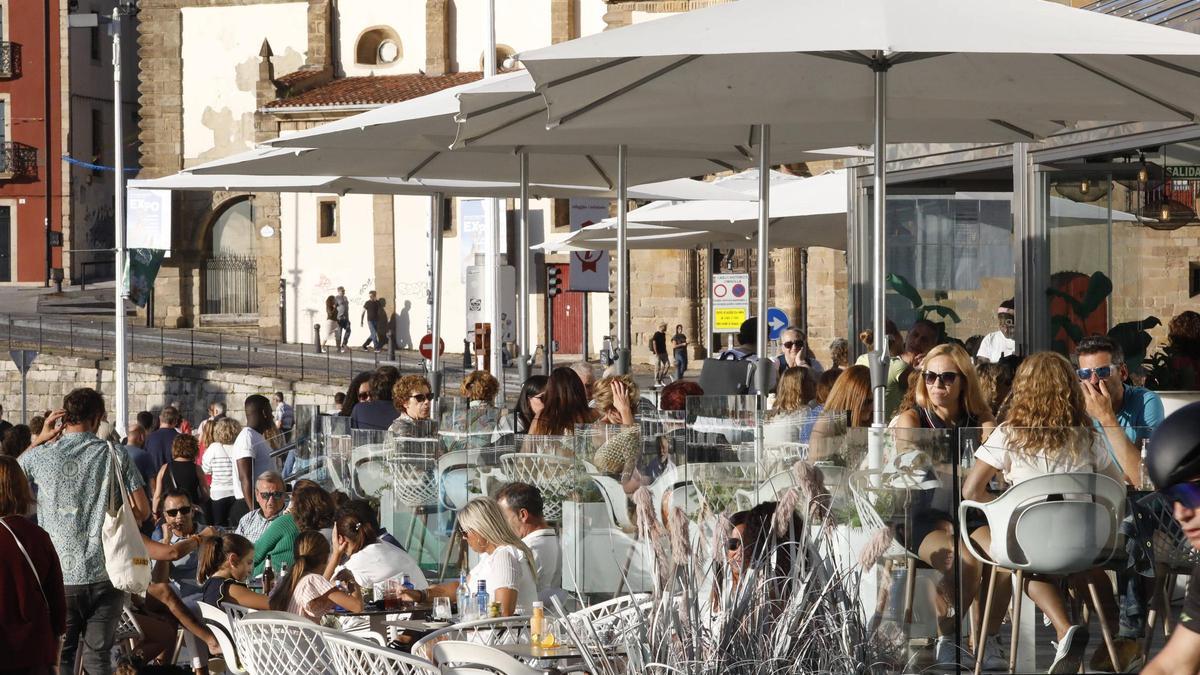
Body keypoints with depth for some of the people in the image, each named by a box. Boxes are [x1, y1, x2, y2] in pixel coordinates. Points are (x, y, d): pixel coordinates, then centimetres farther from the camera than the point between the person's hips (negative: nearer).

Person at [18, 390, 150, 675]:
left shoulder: (40, 456, -3)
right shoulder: (115, 455, -2)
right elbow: (142, 510, 0)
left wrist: (39, 439, 13)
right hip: (105, 574, 1)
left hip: (60, 577, -1)